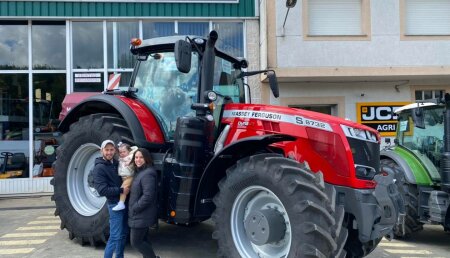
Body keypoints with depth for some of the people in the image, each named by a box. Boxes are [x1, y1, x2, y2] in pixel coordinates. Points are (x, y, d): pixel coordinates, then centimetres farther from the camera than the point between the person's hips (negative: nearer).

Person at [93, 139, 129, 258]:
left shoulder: (117, 163, 12)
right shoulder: (99, 168, -10)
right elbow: (103, 190, -18)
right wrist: (121, 190, -19)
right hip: (115, 204, -8)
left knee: (123, 233, 15)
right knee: (115, 236, -7)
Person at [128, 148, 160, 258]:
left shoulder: (147, 174, -21)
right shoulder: (139, 172, 11)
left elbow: (147, 196, -27)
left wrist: (134, 208, -18)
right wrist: (133, 209, 9)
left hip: (141, 215, -10)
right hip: (140, 215, 10)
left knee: (136, 242, -2)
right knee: (143, 240, 17)